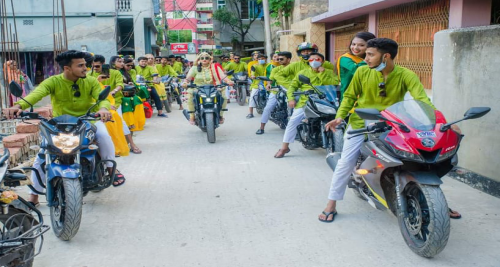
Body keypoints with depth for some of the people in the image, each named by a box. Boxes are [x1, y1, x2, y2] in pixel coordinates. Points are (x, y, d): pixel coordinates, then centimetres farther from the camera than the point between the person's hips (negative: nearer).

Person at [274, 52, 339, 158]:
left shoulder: (329, 73, 12)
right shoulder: (303, 72, 16)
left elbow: (334, 84, -7)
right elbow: (293, 86, 13)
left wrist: (322, 73, -8)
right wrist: (291, 98, -3)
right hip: (304, 102, 1)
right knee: (293, 121, -14)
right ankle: (284, 147, -3)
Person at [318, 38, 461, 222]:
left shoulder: (406, 75, -12)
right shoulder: (362, 71, -7)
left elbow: (422, 100, -22)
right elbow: (350, 96, 3)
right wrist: (340, 116, -12)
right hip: (361, 124, 0)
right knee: (346, 163, -4)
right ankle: (331, 205, 9)